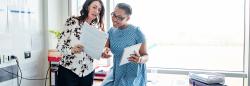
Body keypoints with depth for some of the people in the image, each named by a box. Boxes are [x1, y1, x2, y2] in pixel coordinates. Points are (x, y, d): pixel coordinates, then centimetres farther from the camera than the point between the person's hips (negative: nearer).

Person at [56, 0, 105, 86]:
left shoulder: (96, 28, 5)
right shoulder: (73, 21, -7)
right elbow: (59, 46, -10)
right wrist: (72, 50, -28)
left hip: (87, 73, 4)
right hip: (68, 71, -4)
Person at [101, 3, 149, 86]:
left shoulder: (136, 31, -16)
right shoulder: (111, 31, -1)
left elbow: (145, 55, -11)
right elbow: (104, 49, 1)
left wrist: (140, 60, -33)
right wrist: (103, 53, -22)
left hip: (133, 75, -4)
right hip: (116, 72, 5)